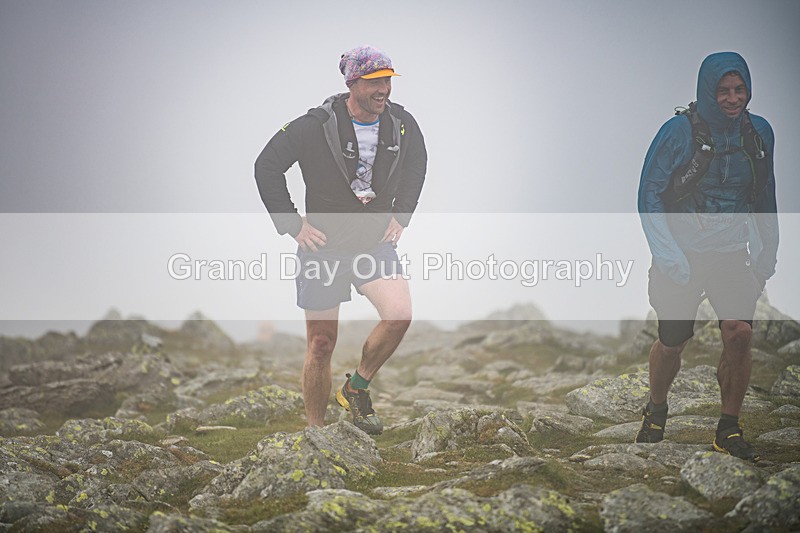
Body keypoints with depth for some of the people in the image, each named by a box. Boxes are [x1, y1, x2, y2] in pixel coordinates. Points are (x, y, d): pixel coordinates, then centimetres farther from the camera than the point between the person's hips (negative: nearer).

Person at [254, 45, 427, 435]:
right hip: (323, 245, -3)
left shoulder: (402, 125, -2)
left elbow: (417, 165, 20)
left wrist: (401, 214, 12)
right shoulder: (316, 125, -14)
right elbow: (266, 167, -6)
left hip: (376, 242, 3)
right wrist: (292, 224, -8)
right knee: (321, 345, 2)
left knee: (399, 314, -22)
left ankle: (357, 388, 4)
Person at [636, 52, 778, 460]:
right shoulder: (679, 131, -11)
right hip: (682, 254, -2)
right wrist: (668, 255, -16)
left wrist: (768, 254, 13)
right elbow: (649, 197, -9)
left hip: (732, 254, 2)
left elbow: (765, 199, 15)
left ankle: (729, 430, -2)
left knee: (739, 332, -17)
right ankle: (656, 410, 36)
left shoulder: (758, 132, 2)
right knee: (672, 342, 7)